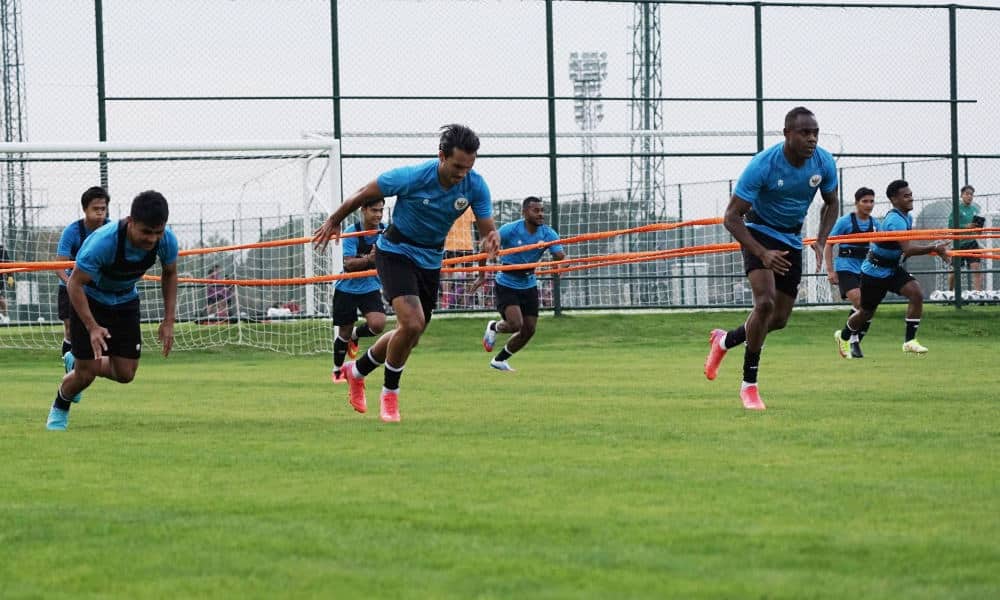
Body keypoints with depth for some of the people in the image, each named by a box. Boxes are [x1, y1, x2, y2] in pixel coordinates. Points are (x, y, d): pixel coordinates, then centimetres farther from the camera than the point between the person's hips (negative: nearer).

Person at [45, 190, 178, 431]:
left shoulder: (167, 241, -23)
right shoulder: (102, 242, -38)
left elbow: (169, 274, 0)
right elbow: (75, 284, -27)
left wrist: (168, 321, -6)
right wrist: (92, 327, -35)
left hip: (126, 301, 5)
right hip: (90, 300, -5)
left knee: (125, 374, 1)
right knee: (86, 375, -6)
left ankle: (77, 364, 32)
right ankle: (59, 410, 28)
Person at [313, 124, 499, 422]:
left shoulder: (475, 186, -15)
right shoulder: (412, 177, -26)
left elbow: (488, 230, -10)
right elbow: (363, 194, -11)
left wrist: (490, 241, -36)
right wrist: (333, 222, 2)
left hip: (430, 260, 5)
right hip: (396, 251, -5)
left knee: (409, 336, 12)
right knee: (412, 322, -24)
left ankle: (357, 370, 39)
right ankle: (390, 393, -3)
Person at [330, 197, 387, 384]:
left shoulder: (385, 231, -6)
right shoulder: (352, 232, -16)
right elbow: (348, 264, -23)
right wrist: (368, 259, -40)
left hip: (371, 288, 3)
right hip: (347, 288, -3)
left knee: (377, 324, -19)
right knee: (344, 331, 5)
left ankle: (355, 335, 16)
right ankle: (337, 371, 28)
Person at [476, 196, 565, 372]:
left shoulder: (548, 234, -8)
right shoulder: (510, 230, -17)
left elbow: (560, 256, -20)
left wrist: (563, 260, -44)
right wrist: (482, 275, -5)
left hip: (529, 286, 5)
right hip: (507, 285, -5)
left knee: (528, 331, 4)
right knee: (515, 324, -21)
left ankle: (499, 360, 25)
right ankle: (493, 327, 15)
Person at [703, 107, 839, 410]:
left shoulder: (824, 163, -13)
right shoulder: (762, 165, -27)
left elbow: (831, 204, 6)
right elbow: (732, 217, -23)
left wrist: (820, 242, -12)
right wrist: (762, 253, -35)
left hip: (792, 240, 5)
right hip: (759, 233, -5)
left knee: (780, 318, 7)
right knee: (765, 302, -26)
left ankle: (724, 340, 37)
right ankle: (749, 385, -13)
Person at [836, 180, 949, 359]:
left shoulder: (907, 218, 1)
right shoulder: (895, 220, -29)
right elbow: (907, 249, -40)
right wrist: (934, 248, -43)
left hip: (892, 269, 7)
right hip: (875, 272, -7)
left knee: (916, 293, -17)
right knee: (867, 312, 10)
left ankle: (909, 341, -14)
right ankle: (844, 336, 40)